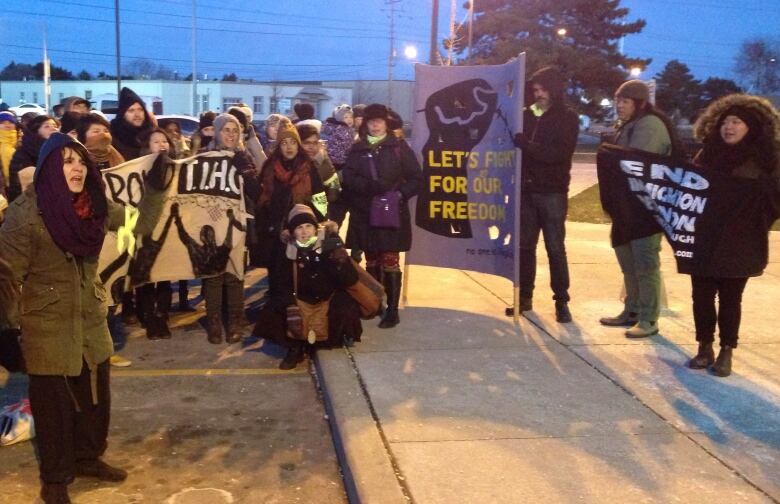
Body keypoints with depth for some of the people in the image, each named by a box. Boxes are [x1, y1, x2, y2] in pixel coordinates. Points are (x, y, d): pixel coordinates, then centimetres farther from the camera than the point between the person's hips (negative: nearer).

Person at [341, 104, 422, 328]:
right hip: (364, 215, 3)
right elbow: (348, 178, -3)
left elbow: (417, 178, 0)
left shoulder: (399, 147, 1)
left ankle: (392, 310, 3)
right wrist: (371, 186, -19)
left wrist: (400, 193, -16)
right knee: (371, 261, 12)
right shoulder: (357, 149, 8)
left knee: (389, 262, -3)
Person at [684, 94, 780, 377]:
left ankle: (726, 352, 18)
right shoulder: (707, 155, 7)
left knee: (730, 299, 7)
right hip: (703, 241, 2)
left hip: (739, 245, -2)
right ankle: (705, 348, 20)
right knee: (701, 295, 6)